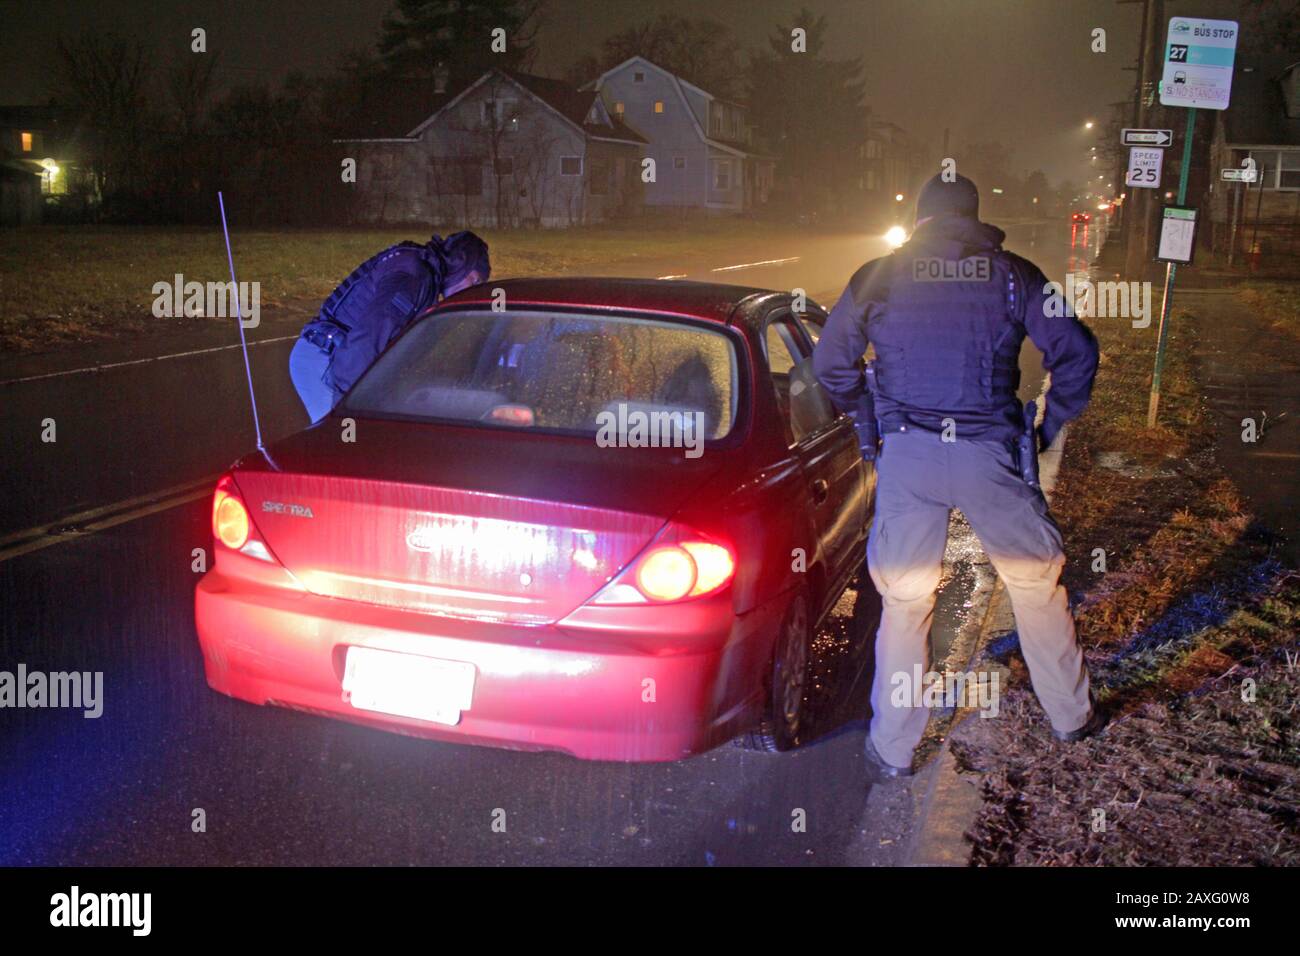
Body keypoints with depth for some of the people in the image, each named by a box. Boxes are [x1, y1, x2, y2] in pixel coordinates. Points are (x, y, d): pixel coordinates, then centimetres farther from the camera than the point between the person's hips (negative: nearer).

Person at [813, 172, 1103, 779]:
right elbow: (1076, 351, 4)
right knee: (1036, 582, 19)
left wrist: (870, 427, 22)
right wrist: (1050, 428, 16)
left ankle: (892, 747, 18)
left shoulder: (877, 278, 7)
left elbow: (829, 362, 11)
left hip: (906, 456, 0)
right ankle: (1071, 716, 34)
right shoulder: (1012, 276, 5)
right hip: (990, 455, 0)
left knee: (903, 600, 10)